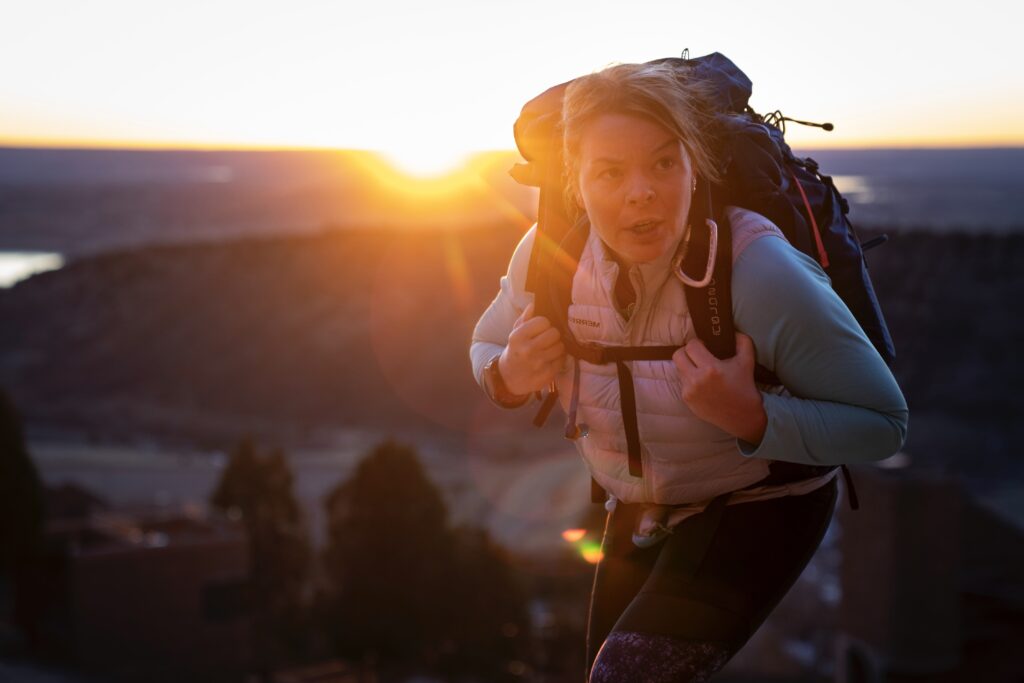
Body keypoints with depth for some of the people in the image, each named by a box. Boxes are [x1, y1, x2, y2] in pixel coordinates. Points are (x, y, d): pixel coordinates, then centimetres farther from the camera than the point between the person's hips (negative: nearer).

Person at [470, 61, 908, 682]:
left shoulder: (762, 271, -32)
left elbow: (883, 423, -25)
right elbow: (488, 346, 3)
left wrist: (751, 418, -40)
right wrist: (508, 378, -21)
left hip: (756, 509, -6)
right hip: (639, 512, 6)